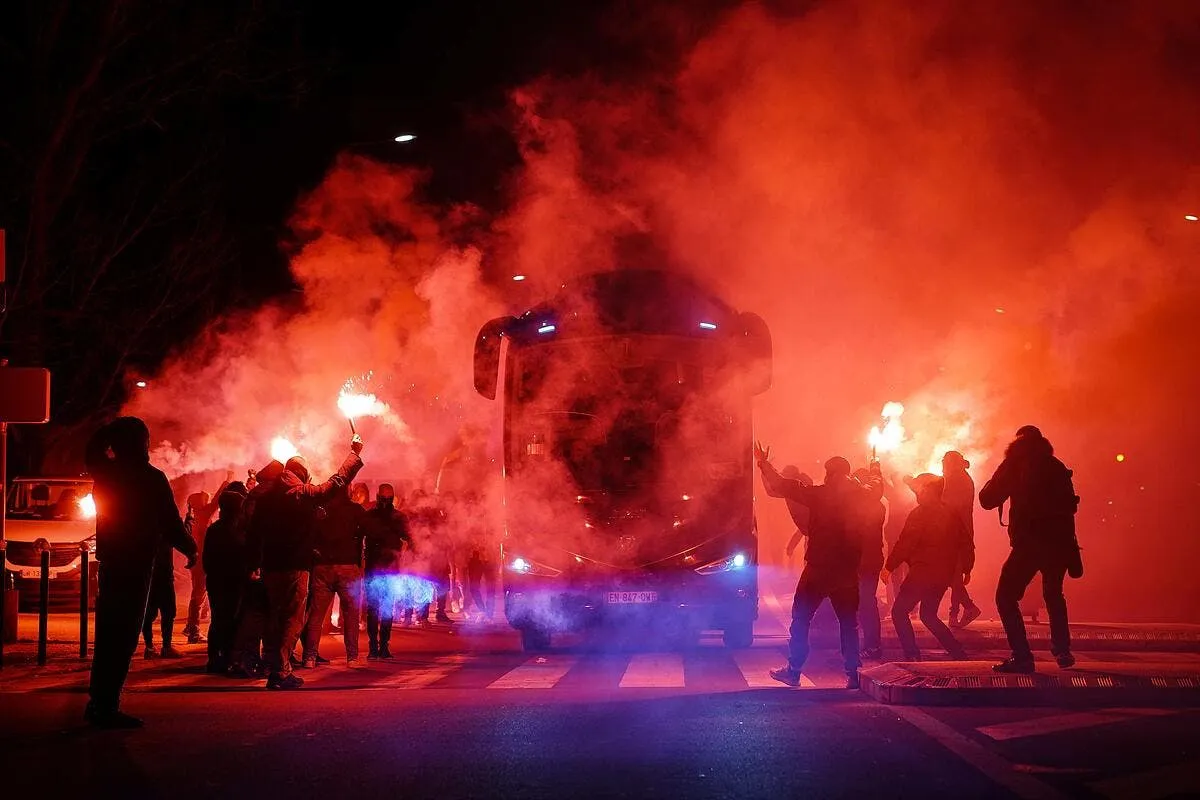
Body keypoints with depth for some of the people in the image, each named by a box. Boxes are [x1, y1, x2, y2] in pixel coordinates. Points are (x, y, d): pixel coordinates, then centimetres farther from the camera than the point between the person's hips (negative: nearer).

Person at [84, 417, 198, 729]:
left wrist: (109, 431, 24)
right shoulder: (151, 478, -12)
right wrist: (190, 548, 7)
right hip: (136, 563, -7)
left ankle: (99, 702, 19)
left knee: (108, 633, 15)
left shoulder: (105, 472, 4)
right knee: (124, 635, -6)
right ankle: (106, 706, -9)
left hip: (110, 560, 7)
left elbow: (92, 450, 29)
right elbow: (170, 524, -9)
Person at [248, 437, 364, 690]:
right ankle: (281, 672, -10)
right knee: (292, 619, -3)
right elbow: (337, 481, -1)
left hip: (270, 565, 6)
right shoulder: (305, 494, -8)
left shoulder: (266, 497, 7)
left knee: (274, 617, 14)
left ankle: (274, 668, 17)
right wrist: (355, 454, 11)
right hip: (295, 567, -6)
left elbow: (254, 533, 8)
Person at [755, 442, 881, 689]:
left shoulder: (817, 494, -8)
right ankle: (853, 674, 4)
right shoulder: (858, 495, 2)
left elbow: (780, 486, -6)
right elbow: (875, 488, 25)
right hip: (847, 571, 3)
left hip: (817, 569, -3)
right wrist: (875, 471, 44)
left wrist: (763, 464, 7)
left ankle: (793, 671, 5)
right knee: (848, 623, 10)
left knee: (800, 620, 6)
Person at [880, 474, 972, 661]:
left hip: (921, 573, -8)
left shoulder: (920, 514, -10)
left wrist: (889, 567, -8)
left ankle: (913, 657, -9)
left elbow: (905, 544, -14)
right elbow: (967, 545, 13)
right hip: (944, 575, 8)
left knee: (899, 612, 2)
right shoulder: (952, 515, 11)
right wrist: (966, 570, 23)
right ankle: (959, 655, 11)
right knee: (928, 615, 21)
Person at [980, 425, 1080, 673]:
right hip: (1059, 543, 5)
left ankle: (1022, 657, -15)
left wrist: (999, 478, 19)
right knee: (1053, 594, 27)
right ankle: (1063, 651, 22)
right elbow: (1070, 504, 20)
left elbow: (987, 500, 2)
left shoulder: (1015, 466, 1)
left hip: (1029, 543, -5)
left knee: (1006, 597, -1)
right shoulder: (1057, 468, 14)